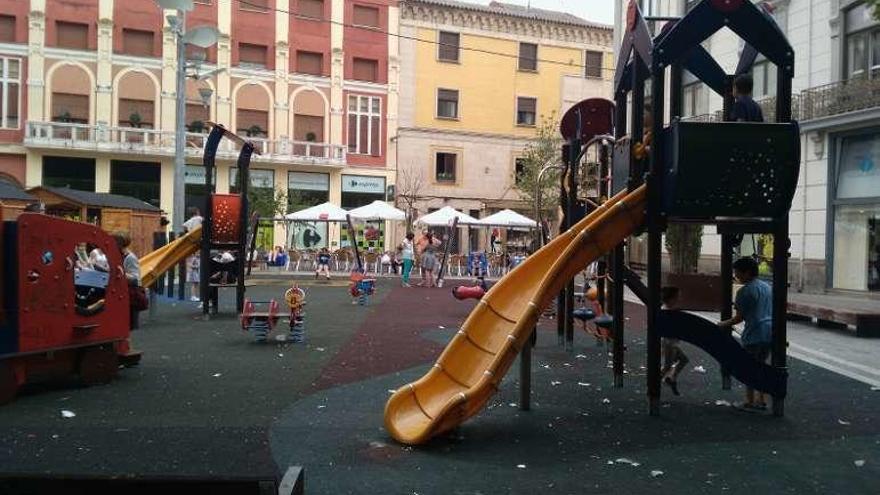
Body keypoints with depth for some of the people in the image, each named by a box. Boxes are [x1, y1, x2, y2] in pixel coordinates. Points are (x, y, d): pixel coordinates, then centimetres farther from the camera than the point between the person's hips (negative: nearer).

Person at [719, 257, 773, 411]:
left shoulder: (745, 291, -11)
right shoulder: (767, 287, 12)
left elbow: (739, 317, -8)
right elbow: (768, 310, 19)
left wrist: (723, 324, 6)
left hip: (753, 334, -7)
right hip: (770, 332, 7)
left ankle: (750, 402, 10)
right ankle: (760, 400, 23)